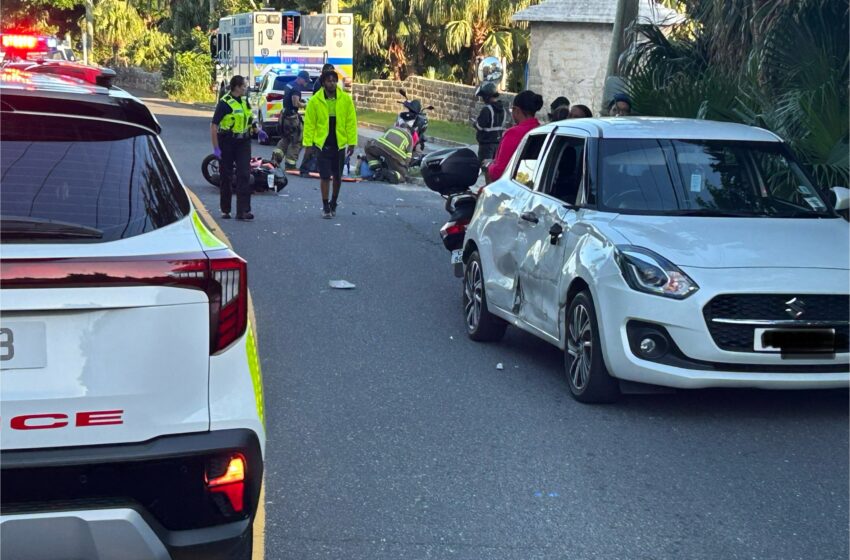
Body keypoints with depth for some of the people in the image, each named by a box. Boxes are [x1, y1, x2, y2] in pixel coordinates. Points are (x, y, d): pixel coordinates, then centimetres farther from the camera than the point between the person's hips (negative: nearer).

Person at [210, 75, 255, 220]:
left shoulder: (244, 101, 9)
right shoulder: (225, 103, -12)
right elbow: (213, 125, -13)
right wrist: (216, 148, -16)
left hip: (243, 142, 5)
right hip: (227, 143, -5)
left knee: (244, 175, -4)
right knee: (226, 177, 6)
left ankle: (243, 211, -5)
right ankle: (225, 210, 18)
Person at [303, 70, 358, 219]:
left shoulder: (345, 99, -2)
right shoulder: (315, 100, -5)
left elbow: (351, 121, 0)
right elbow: (309, 123, -2)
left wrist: (352, 142, -3)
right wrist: (308, 143, -5)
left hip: (340, 143, 2)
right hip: (323, 143, -1)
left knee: (337, 176, 12)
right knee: (325, 176, 0)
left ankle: (334, 203, 31)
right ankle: (326, 206, 9)